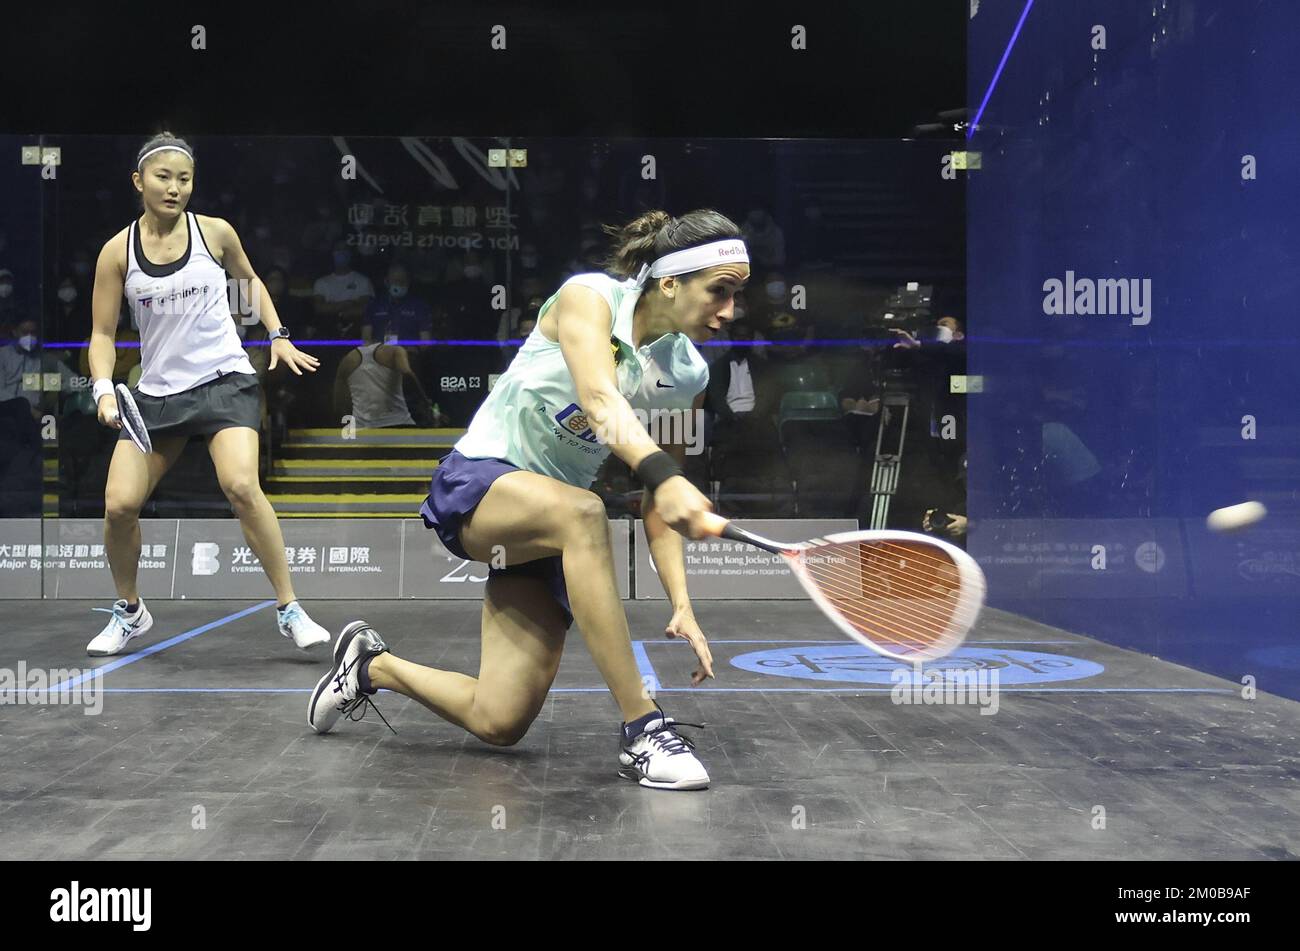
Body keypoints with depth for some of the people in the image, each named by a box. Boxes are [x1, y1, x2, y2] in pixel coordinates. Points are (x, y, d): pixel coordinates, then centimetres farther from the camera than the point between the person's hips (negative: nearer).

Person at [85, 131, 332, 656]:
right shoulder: (117, 251, -1)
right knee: (119, 503, -7)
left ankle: (289, 608, -12)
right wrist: (104, 389, -13)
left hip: (225, 381, -2)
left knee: (241, 487, -25)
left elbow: (250, 280, 19)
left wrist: (279, 336, 9)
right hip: (157, 391, 2)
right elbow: (102, 334, 3)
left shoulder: (215, 232, -2)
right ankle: (129, 612, 21)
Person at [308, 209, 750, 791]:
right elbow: (600, 400, -34)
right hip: (477, 483, -5)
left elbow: (657, 507, 1)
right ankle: (641, 729, -35)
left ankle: (375, 666, 25)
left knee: (498, 724, -5)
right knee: (580, 511, -40)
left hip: (550, 534, 6)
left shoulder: (688, 375, 0)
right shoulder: (588, 297, -14)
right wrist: (663, 476, -52)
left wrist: (680, 604, -12)